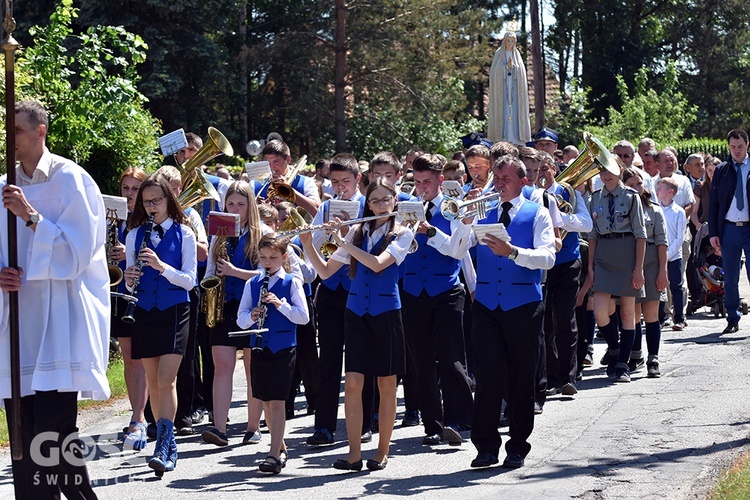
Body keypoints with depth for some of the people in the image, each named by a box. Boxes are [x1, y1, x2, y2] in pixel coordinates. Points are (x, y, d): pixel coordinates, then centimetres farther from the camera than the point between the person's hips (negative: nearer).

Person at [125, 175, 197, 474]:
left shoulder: (183, 234, -2)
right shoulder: (135, 235, 6)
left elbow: (189, 280, -8)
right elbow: (131, 285, 9)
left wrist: (160, 266, -23)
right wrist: (129, 280, -14)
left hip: (174, 313, -4)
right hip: (145, 313, 4)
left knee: (166, 380, -14)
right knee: (152, 382, 7)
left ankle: (164, 450, -18)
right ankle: (168, 445, 17)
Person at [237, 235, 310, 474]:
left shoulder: (292, 283, -1)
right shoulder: (252, 284, 9)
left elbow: (304, 317, -7)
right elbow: (241, 319, 8)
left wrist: (280, 304, -18)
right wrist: (251, 316, -14)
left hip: (283, 349, -4)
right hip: (259, 347, 4)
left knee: (277, 402, -9)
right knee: (266, 401, 10)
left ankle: (274, 455, -12)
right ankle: (281, 447, 24)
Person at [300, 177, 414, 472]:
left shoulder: (402, 234, -1)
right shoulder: (357, 233, 10)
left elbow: (378, 263, -18)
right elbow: (325, 271, 9)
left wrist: (342, 241, -16)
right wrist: (307, 245, -5)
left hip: (386, 312, -3)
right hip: (356, 312, 3)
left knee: (386, 384, 2)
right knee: (352, 382, -5)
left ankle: (382, 452, 10)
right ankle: (354, 454, -3)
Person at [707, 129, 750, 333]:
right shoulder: (721, 171, 8)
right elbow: (713, 203, 9)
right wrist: (713, 232, 1)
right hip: (729, 230, 2)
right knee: (730, 279, 7)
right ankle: (733, 320, 16)